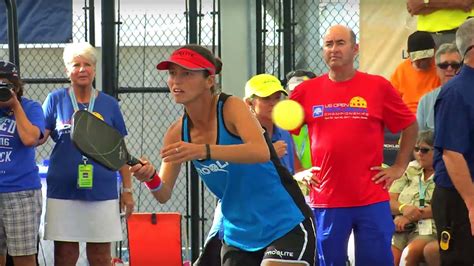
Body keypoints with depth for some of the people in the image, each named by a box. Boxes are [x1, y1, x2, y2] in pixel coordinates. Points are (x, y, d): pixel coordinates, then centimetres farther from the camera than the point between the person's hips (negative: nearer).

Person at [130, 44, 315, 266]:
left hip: (286, 227, -6)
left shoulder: (231, 107, -17)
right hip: (238, 236, 6)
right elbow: (164, 195, -1)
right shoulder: (178, 133, 0)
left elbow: (261, 151, -35)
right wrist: (150, 178, -24)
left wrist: (203, 151, -47)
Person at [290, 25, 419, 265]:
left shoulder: (378, 87, 2)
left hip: (372, 200, -1)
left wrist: (399, 167, 6)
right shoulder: (306, 91, 4)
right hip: (326, 201, 1)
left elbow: (410, 126, 12)